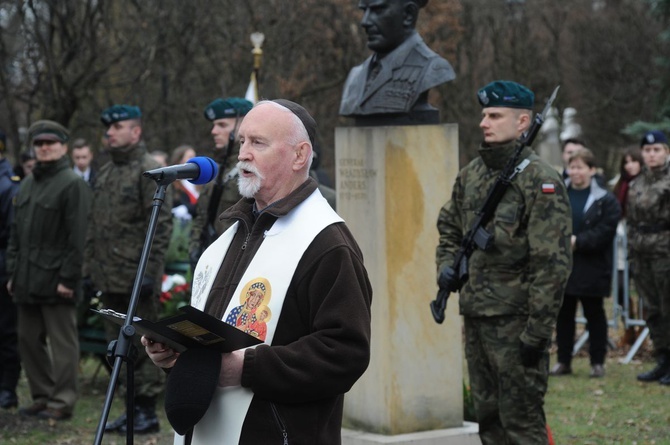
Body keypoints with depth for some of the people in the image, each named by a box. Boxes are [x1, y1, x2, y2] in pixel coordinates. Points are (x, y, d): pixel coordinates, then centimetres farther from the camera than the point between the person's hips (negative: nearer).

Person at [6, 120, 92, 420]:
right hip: (27, 280, 8)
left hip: (55, 280, -8)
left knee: (62, 342, -3)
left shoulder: (73, 184, -7)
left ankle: (62, 402, 2)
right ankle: (42, 396, 22)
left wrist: (68, 277, -16)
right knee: (28, 340, 12)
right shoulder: (27, 185, 18)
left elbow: (78, 237, -13)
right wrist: (13, 272, 13)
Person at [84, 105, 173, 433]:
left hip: (137, 278, -8)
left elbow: (161, 224, -15)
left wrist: (150, 271, -19)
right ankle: (131, 406, 20)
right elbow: (94, 225, 20)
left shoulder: (150, 171, -9)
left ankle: (147, 412, 3)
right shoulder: (104, 174, 16)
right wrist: (90, 267, 15)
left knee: (142, 344, -3)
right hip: (109, 278, 8)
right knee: (118, 343, 12)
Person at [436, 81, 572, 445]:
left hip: (516, 319, -8)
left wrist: (537, 332, -19)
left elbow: (553, 263, -17)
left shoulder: (541, 182, -13)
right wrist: (446, 265, 6)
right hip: (475, 318, 8)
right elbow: (449, 227, 27)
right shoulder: (471, 174, 11)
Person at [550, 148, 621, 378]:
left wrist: (577, 242, -20)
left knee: (594, 314, 7)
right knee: (563, 314, 9)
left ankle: (597, 362, 15)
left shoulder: (605, 200, -3)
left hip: (591, 268, -3)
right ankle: (564, 361, 18)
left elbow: (604, 232, -11)